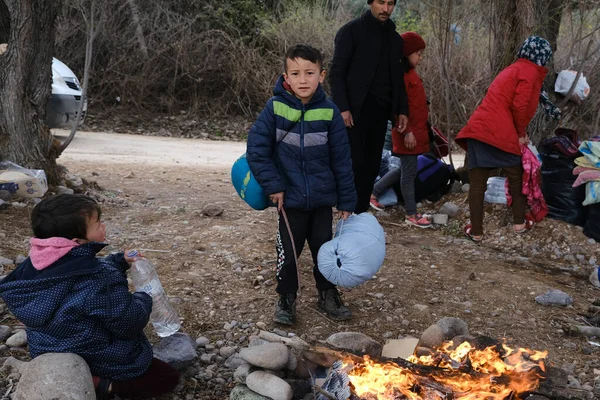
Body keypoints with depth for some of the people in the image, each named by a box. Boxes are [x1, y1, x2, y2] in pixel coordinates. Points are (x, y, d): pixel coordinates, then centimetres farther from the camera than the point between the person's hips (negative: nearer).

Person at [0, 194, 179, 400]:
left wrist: (120, 261, 5)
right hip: (97, 362, -8)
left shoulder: (35, 266, -6)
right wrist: (143, 300, -3)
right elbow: (130, 323, -22)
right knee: (168, 377, 6)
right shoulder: (100, 279, -31)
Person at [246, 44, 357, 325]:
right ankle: (286, 299, 29)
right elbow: (256, 149, -9)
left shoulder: (329, 112, -8)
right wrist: (273, 186, -12)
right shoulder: (275, 108, -11)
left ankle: (328, 294, 35)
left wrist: (346, 201, 0)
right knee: (288, 252, 10)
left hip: (323, 199, 1)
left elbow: (342, 160, -3)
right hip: (290, 200, -1)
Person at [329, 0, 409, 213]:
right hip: (355, 109, -6)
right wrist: (342, 107, -16)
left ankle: (360, 215, 12)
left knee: (371, 166, 5)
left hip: (380, 111, 6)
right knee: (353, 165, -9)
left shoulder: (395, 39, 17)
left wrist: (402, 109, 11)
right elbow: (337, 72, -7)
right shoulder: (351, 31, -2)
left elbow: (397, 78, 22)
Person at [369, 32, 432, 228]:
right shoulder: (401, 74, -17)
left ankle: (373, 193, 30)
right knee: (409, 171, -1)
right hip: (408, 133, -10)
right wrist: (407, 131, -22)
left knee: (405, 169, 18)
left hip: (416, 130, 10)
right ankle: (411, 215, 9)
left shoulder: (410, 73, 14)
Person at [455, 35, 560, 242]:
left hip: (478, 129, 7)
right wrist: (521, 134, 3)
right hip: (501, 134, -6)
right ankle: (519, 223, 24)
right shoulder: (530, 71, 1)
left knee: (477, 184, 7)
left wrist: (520, 132, 29)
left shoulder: (514, 68, 27)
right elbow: (520, 106, -9)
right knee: (516, 178, 15)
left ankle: (476, 231, 8)